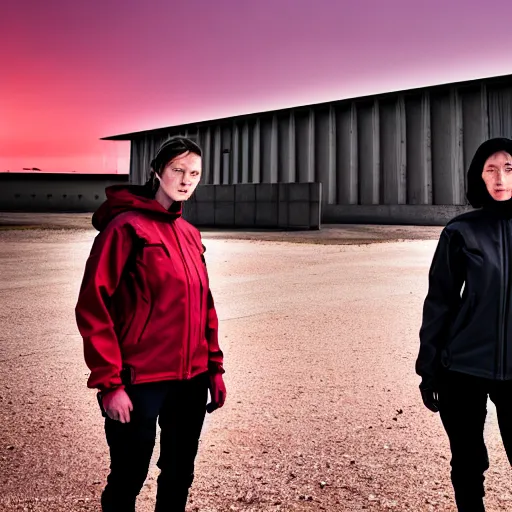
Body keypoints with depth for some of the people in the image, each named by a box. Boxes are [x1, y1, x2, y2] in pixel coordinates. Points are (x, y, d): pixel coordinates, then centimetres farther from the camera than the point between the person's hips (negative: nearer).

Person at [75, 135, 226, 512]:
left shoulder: (191, 235, 11)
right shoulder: (127, 227, -10)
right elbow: (93, 306, -14)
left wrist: (215, 367, 12)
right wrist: (109, 383, -17)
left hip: (192, 380, 7)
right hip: (140, 382, -6)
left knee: (179, 475, 18)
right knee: (128, 481, 8)